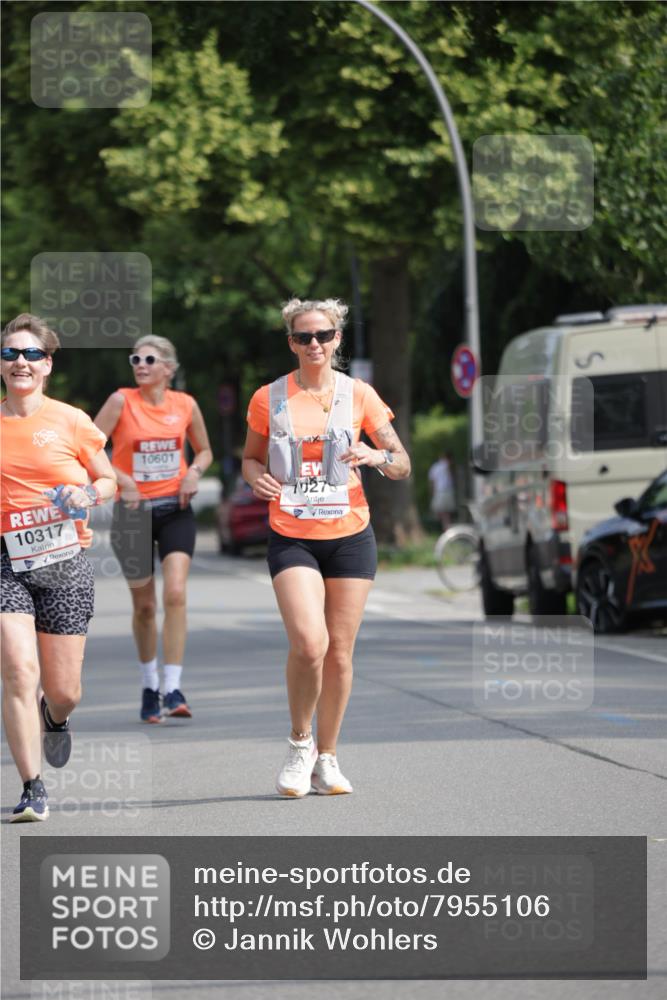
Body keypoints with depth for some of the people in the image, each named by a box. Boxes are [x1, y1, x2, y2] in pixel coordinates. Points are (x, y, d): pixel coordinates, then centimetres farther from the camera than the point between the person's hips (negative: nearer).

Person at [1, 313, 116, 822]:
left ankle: (55, 719, 43)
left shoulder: (70, 421, 1)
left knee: (63, 690, 4)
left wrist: (88, 494, -10)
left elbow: (108, 480, 11)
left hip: (65, 562, 0)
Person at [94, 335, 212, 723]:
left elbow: (205, 451, 16)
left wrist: (195, 471, -5)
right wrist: (120, 479, -20)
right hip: (134, 511, -1)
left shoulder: (185, 405, 1)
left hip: (175, 509, 1)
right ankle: (149, 685, 28)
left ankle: (173, 689, -16)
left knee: (175, 593, -17)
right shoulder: (122, 402, -7)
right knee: (144, 605, 8)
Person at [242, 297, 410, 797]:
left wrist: (376, 456, -17)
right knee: (308, 643, -19)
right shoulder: (269, 398, 2)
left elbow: (403, 465, 6)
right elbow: (251, 457, 15)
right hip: (291, 537, -1)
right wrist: (257, 476, -8)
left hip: (349, 536, 1)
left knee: (339, 652, 3)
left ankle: (327, 758, 18)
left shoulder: (358, 394, 2)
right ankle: (300, 743, 4)